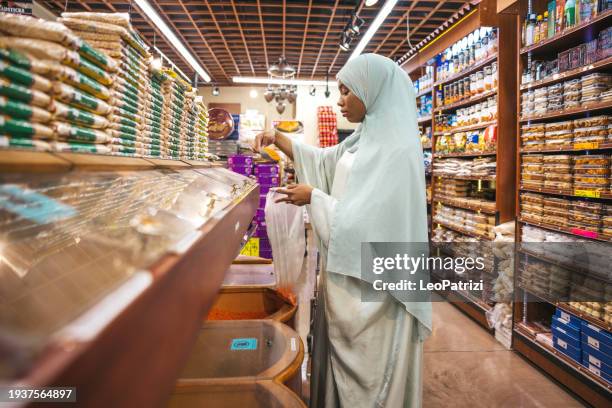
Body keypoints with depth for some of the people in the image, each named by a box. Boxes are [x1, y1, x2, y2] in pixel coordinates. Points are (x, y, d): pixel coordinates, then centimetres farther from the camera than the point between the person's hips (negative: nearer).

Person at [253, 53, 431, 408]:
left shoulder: (396, 149, -20)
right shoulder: (364, 139, 9)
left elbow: (363, 223, -25)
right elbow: (323, 160, 20)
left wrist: (314, 196, -12)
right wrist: (277, 138, 9)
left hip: (371, 285, -9)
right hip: (348, 278, 9)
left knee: (367, 375, 10)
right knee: (344, 367, 22)